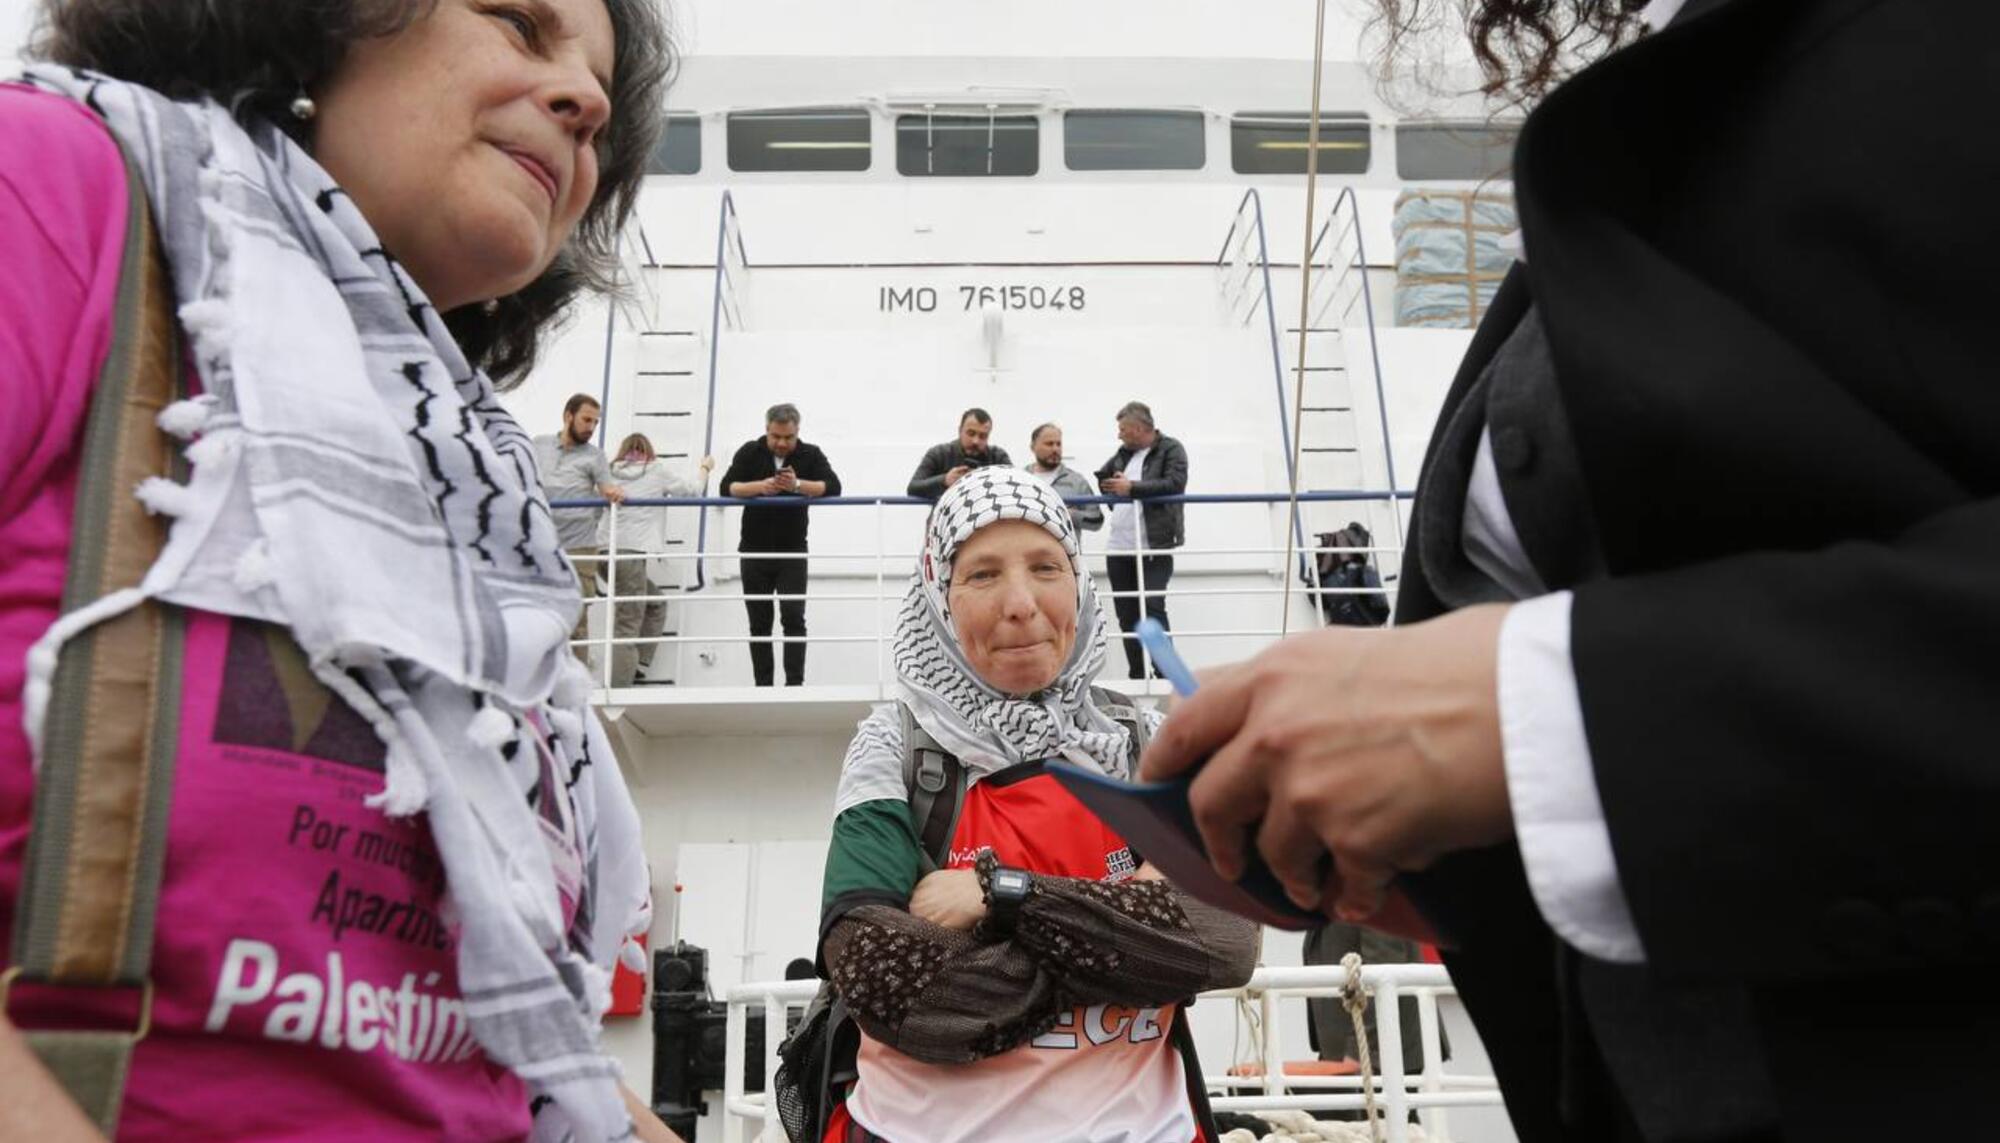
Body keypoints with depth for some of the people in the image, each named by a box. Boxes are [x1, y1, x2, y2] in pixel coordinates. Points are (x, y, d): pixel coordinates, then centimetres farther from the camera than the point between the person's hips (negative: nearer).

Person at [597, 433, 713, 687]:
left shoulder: (612, 471, 16)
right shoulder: (657, 469, 7)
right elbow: (692, 490, 18)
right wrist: (704, 468, 35)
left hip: (607, 550, 6)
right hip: (630, 551, -6)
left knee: (655, 601, 24)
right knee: (627, 626, -6)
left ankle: (637, 663, 21)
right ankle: (618, 692, -9)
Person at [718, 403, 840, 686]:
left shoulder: (810, 454, -2)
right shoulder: (750, 452, 0)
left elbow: (833, 487, -14)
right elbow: (727, 487, -9)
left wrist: (797, 485, -29)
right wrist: (759, 486, -27)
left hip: (793, 551, -1)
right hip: (754, 551, 1)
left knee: (794, 617, -10)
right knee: (759, 622, 5)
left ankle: (795, 683, -8)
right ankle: (762, 685, 10)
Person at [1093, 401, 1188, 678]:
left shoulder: (1171, 450, -2)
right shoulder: (1124, 453, 17)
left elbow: (1175, 484, -17)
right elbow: (1101, 479, 29)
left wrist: (1131, 487, -17)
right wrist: (1114, 491, 10)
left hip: (1154, 546, -7)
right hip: (1118, 547, 7)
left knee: (1153, 607, -13)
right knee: (1126, 613, 7)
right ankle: (1137, 676, 15)